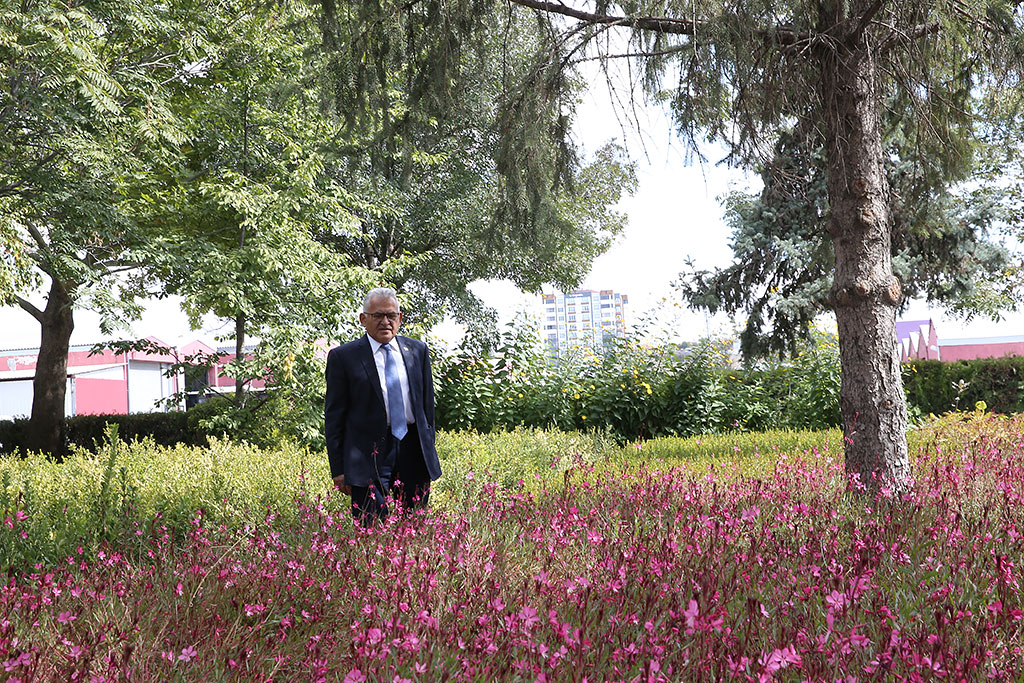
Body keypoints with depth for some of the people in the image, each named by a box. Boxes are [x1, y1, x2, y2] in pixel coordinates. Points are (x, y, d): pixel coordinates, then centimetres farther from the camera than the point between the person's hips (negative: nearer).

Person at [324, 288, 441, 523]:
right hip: (369, 454, -3)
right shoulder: (343, 357, -1)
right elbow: (334, 416, 0)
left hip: (414, 451, 4)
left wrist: (429, 450, 13)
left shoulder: (418, 350, 10)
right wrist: (338, 470, -4)